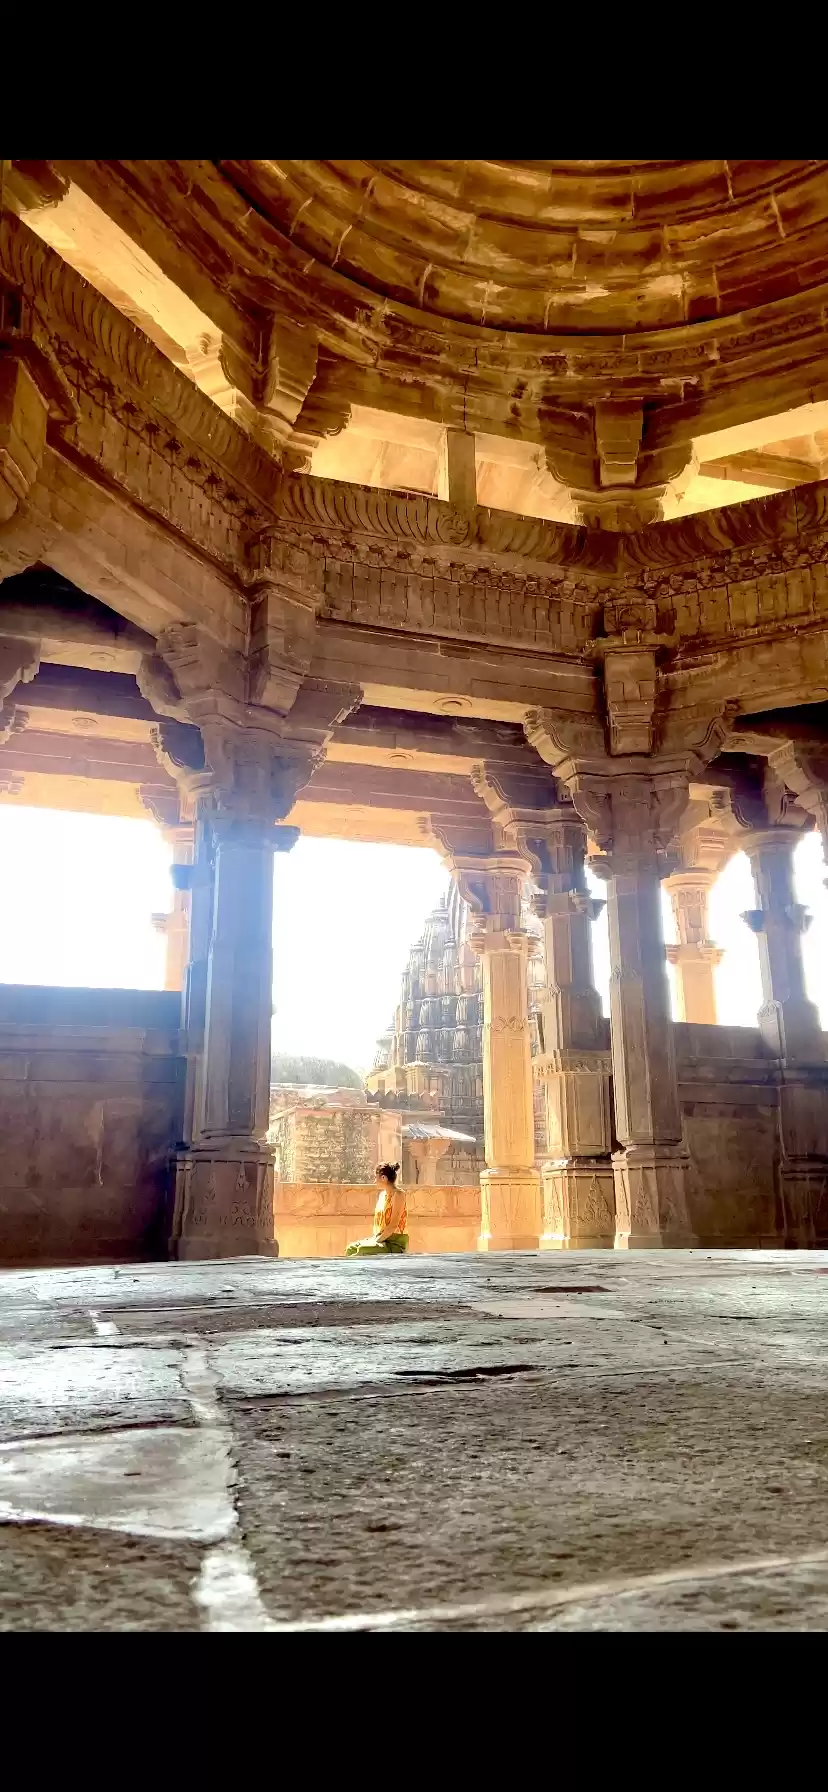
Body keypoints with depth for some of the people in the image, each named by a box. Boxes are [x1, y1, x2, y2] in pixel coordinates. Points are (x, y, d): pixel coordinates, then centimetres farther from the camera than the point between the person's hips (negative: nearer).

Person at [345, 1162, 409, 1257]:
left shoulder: (398, 1194, -12)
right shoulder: (381, 1194, 14)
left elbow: (393, 1225, -17)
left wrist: (377, 1240, -16)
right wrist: (373, 1238, 2)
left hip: (395, 1243, -8)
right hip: (382, 1239, 8)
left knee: (363, 1250, -26)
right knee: (351, 1248, -4)